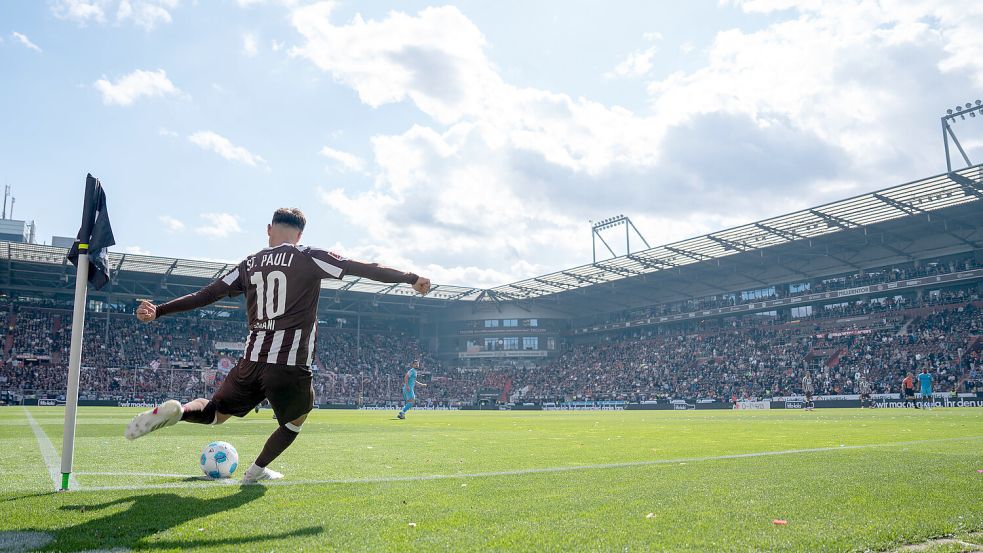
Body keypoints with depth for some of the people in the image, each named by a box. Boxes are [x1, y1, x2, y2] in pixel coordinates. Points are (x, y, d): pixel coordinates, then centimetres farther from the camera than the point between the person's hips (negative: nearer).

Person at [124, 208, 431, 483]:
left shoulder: (251, 263, 12)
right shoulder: (309, 257, -1)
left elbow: (207, 294, 11)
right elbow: (363, 268, -5)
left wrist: (158, 310, 20)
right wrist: (411, 277, 1)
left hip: (252, 361, 4)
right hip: (291, 365, -4)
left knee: (215, 413, 22)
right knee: (295, 421, 24)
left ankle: (175, 411, -7)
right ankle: (257, 470, 26)